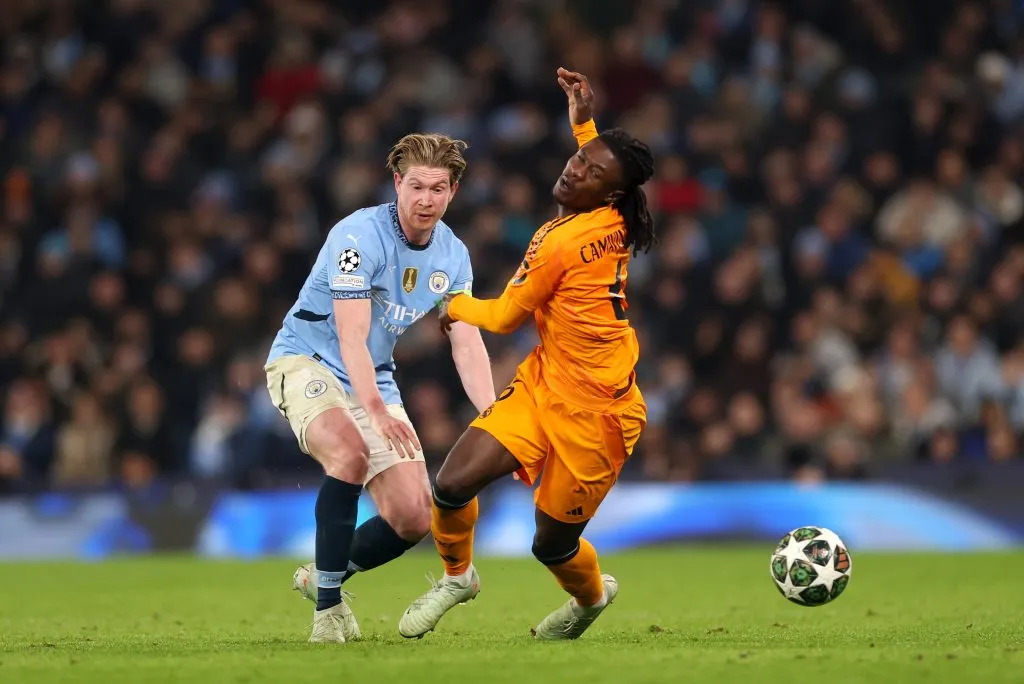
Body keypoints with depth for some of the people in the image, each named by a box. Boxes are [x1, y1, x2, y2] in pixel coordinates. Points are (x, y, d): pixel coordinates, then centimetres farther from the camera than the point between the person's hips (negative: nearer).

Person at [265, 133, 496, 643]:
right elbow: (351, 335, -29)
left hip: (375, 381, 7)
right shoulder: (359, 236, -22)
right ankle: (327, 606, -27)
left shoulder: (453, 255, -1)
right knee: (350, 453, -36)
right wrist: (376, 410, -43)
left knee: (413, 519, -5)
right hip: (306, 361, -6)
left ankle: (324, 575, 23)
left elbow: (467, 344, -5)